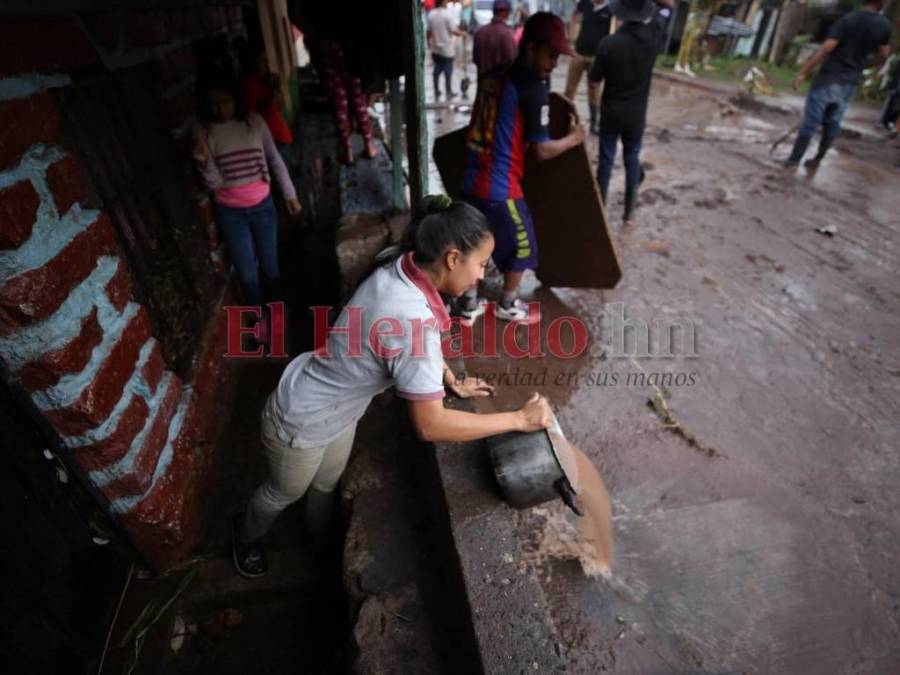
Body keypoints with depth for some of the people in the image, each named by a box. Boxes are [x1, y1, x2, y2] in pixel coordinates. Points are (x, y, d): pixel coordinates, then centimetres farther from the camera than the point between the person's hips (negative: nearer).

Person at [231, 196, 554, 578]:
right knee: (284, 494, 25)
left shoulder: (401, 267, -14)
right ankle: (246, 536, 58)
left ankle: (322, 543, 60)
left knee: (327, 484, 31)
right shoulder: (413, 319, -40)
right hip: (302, 423, -7)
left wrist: (452, 381, 1)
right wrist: (519, 419, -26)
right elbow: (430, 425, -34)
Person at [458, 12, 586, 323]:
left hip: (472, 181, 8)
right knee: (521, 247, 14)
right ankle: (508, 305, 31)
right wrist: (574, 138, 3)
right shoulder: (534, 87, -13)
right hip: (501, 188, -7)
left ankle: (469, 304, 33)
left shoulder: (492, 77, 11)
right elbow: (541, 150, -12)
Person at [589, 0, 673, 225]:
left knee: (606, 160, 9)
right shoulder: (653, 36, -7)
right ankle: (629, 212, 19)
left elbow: (595, 78, -6)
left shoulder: (608, 43, -17)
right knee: (632, 160, 13)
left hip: (611, 111, -2)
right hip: (637, 114, 2)